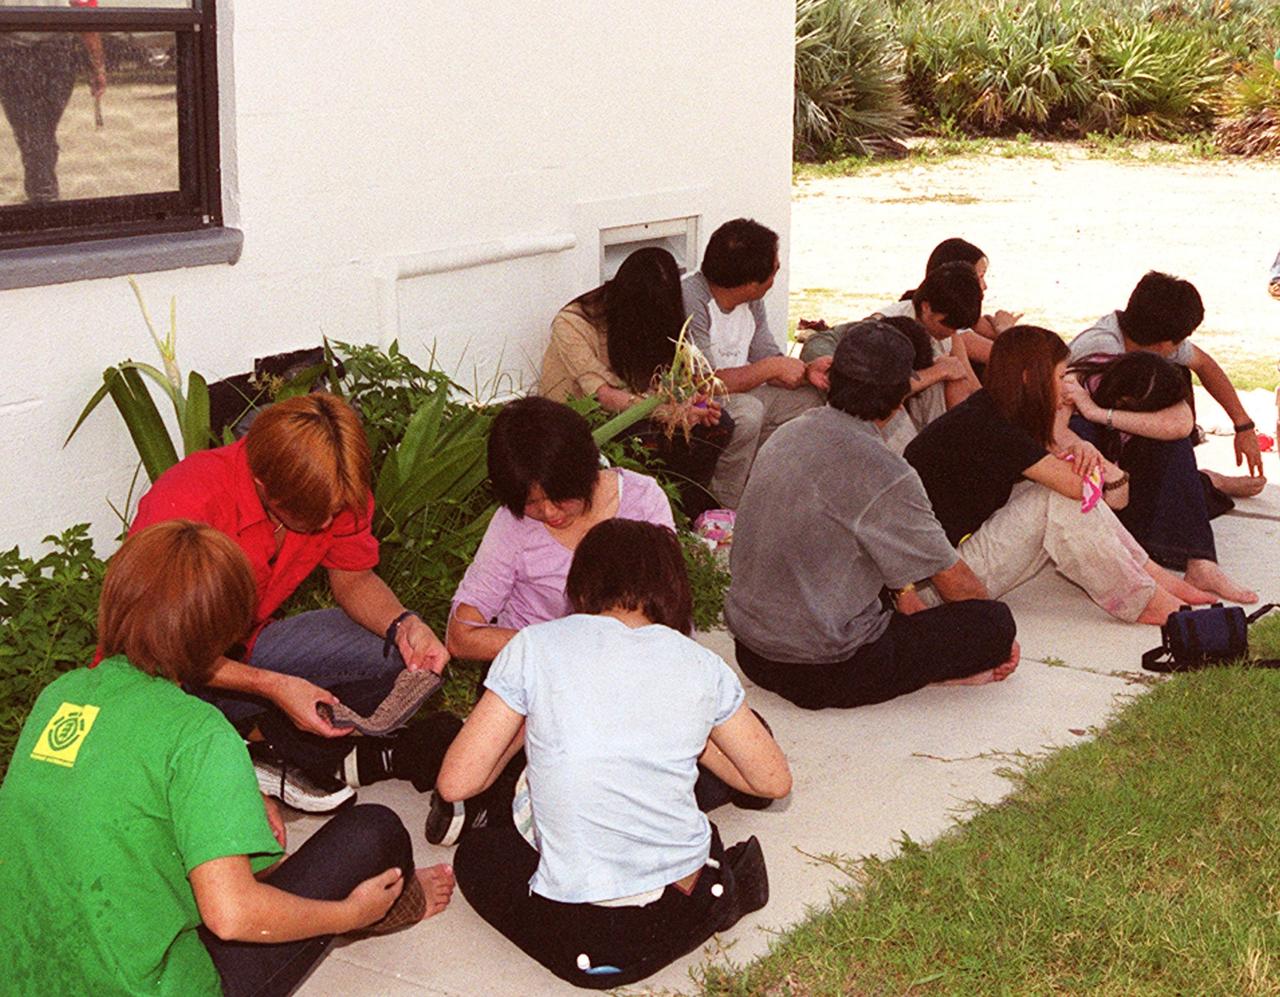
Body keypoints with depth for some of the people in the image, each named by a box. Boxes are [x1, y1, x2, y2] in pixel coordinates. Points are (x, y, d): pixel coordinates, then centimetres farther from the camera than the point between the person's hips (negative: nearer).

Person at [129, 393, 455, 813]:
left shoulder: (337, 492, -15)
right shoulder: (185, 504, -32)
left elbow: (353, 578, 1)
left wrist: (403, 624, -22)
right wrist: (274, 687, -38)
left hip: (248, 646, 5)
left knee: (395, 654, -14)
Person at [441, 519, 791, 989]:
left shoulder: (535, 647, -5)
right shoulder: (702, 667, 1)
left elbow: (456, 783, -3)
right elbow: (775, 781, 12)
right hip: (685, 914, 4)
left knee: (476, 852, 27)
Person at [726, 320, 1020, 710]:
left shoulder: (786, 435, 4)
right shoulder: (885, 476, -18)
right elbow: (952, 578, -4)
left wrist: (906, 598, 21)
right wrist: (996, 632, 15)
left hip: (750, 653, 8)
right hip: (822, 674, -8)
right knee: (997, 621, -3)